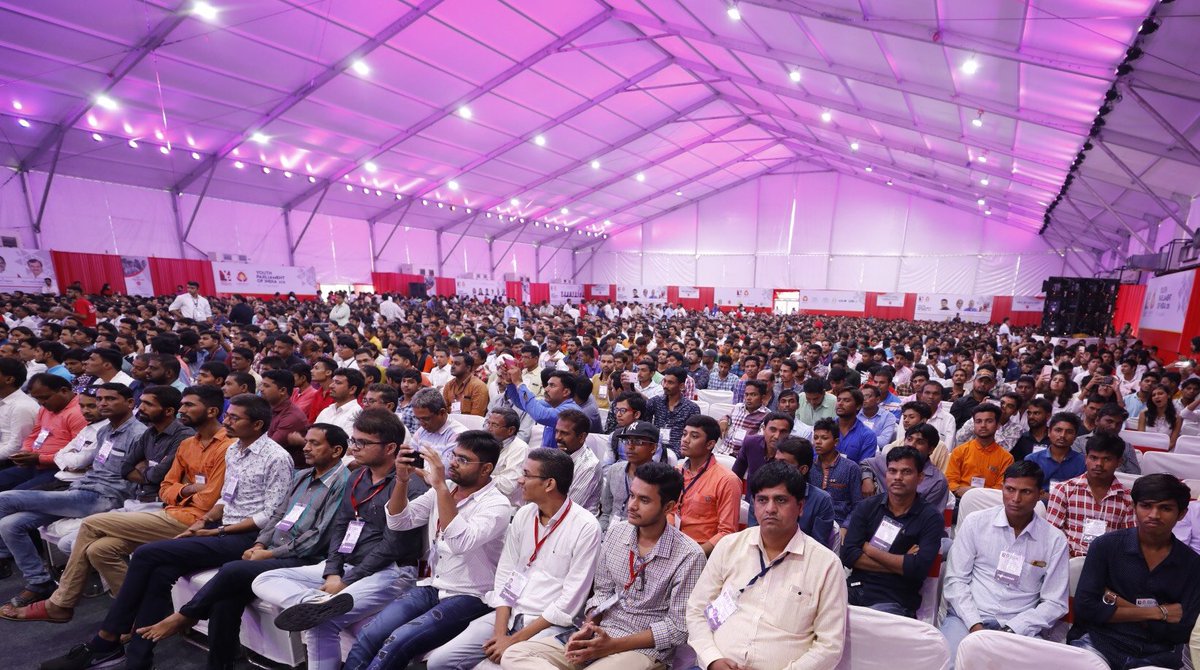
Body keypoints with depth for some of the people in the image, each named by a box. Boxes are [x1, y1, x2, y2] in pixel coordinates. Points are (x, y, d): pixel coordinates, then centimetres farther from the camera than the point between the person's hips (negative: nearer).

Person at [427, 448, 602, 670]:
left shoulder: (586, 527, -15)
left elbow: (570, 600, -15)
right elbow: (505, 575, 4)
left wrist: (516, 639, -14)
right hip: (509, 614, 6)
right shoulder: (523, 515, 4)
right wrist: (500, 632, -8)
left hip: (549, 625, -6)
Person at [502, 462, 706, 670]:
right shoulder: (615, 533, 3)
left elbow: (678, 628, -12)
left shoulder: (689, 556, -14)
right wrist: (588, 627, -8)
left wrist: (614, 645, -17)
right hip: (601, 633, 7)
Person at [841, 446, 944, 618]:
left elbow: (919, 568, -13)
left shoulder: (930, 518, 1)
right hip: (856, 590, 3)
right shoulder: (867, 507, 8)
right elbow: (848, 554, -3)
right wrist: (900, 564, -9)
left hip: (895, 601, -2)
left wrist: (870, 550, -3)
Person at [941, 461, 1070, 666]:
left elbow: (1055, 603, 3)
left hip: (1020, 627, 1)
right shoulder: (975, 522, 2)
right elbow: (955, 580, 1)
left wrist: (1010, 631, -9)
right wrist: (975, 625, -11)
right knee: (946, 662, -27)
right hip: (969, 617, -1)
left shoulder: (1055, 540, 5)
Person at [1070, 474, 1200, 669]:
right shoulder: (1106, 545, -1)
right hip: (1099, 641, -3)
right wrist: (1156, 612, -6)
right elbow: (1085, 607, -8)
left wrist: (1119, 606, -5)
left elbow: (1182, 631, 2)